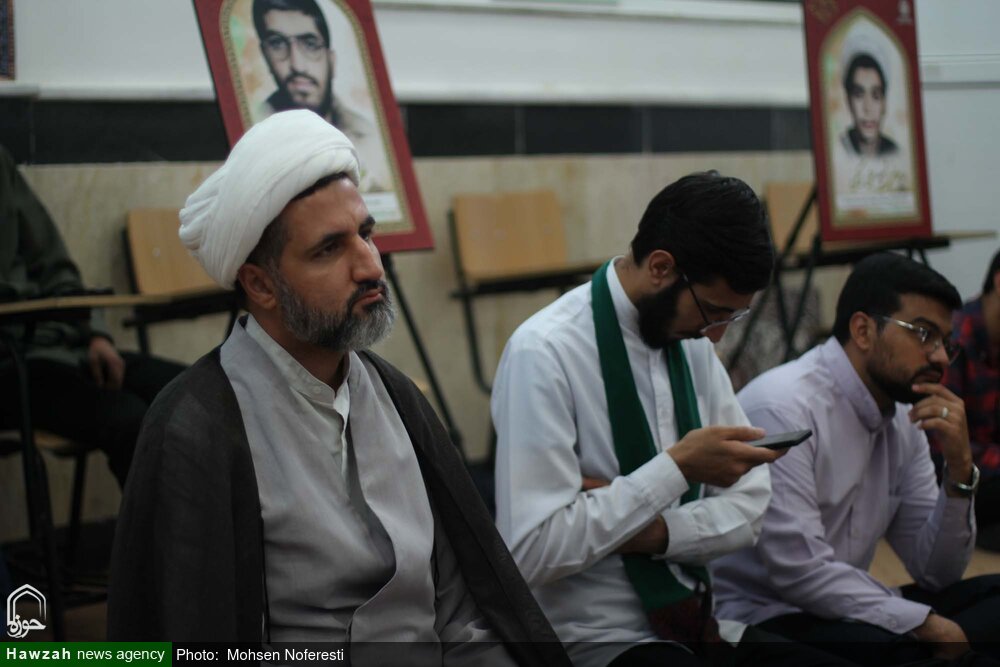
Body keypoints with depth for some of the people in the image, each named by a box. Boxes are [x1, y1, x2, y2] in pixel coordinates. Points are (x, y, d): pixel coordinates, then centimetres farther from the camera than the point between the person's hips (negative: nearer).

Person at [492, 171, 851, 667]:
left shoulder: (691, 340, 5)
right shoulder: (543, 353, -16)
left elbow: (748, 505, 6)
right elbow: (532, 551, -21)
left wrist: (652, 531, -13)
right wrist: (677, 466, -20)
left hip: (693, 621, 6)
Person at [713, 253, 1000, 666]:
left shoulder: (903, 419, 7)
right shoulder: (783, 407, -18)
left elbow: (935, 573, 8)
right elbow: (799, 571, -24)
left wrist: (959, 468, -6)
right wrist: (926, 624, -19)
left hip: (847, 615, 8)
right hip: (760, 625, -8)